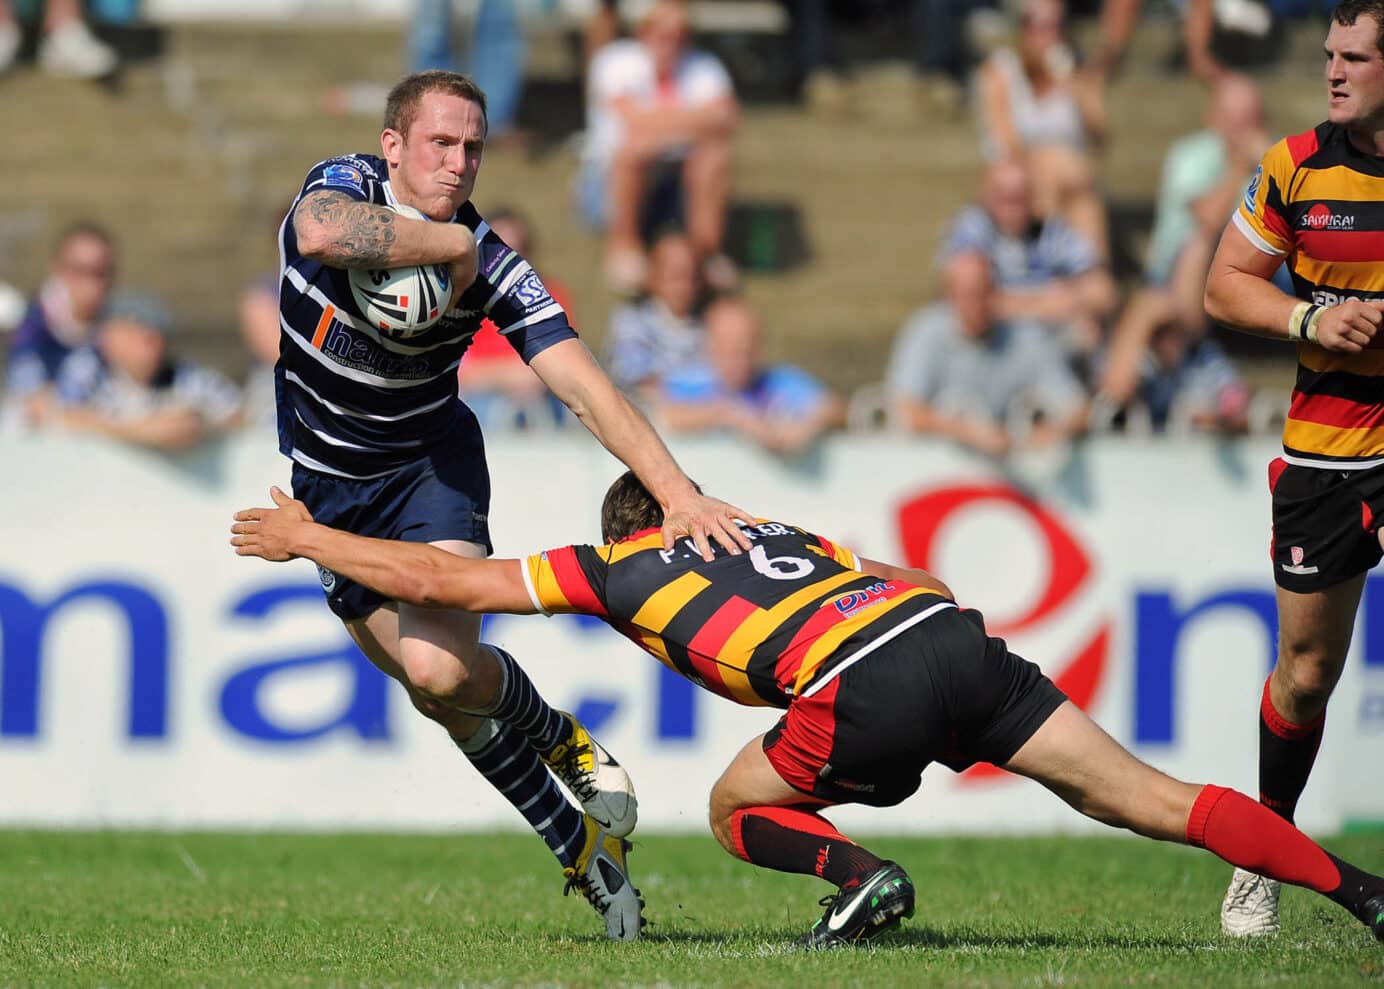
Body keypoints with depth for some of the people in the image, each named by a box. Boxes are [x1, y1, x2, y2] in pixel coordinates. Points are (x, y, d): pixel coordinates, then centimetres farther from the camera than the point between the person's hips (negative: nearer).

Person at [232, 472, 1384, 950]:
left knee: (739, 807, 19)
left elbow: (441, 578, 24)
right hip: (957, 636, 6)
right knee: (1147, 796, 6)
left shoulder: (612, 566, 21)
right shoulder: (776, 529, 37)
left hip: (871, 690, -6)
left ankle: (864, 876, -8)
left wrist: (304, 538, 33)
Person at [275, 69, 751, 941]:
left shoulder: (490, 264, -19)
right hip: (329, 489, 1)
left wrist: (678, 492, -35)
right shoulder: (344, 185, -20)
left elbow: (584, 387, -24)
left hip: (430, 467, -1)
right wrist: (448, 243, -35)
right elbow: (324, 235, -47)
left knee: (441, 667, -24)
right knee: (440, 693, -2)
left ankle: (552, 731, 10)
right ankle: (579, 846, 16)